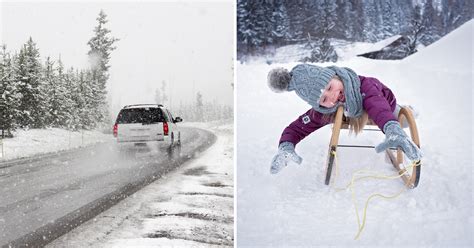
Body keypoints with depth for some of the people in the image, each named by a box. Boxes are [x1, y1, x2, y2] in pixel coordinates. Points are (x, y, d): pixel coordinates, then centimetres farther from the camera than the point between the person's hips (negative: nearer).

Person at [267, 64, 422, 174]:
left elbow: (379, 108, -69)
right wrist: (285, 148, -61)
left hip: (386, 103, -2)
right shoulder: (322, 113, -41)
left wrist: (393, 131, -91)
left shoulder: (363, 85, -51)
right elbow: (295, 129, -37)